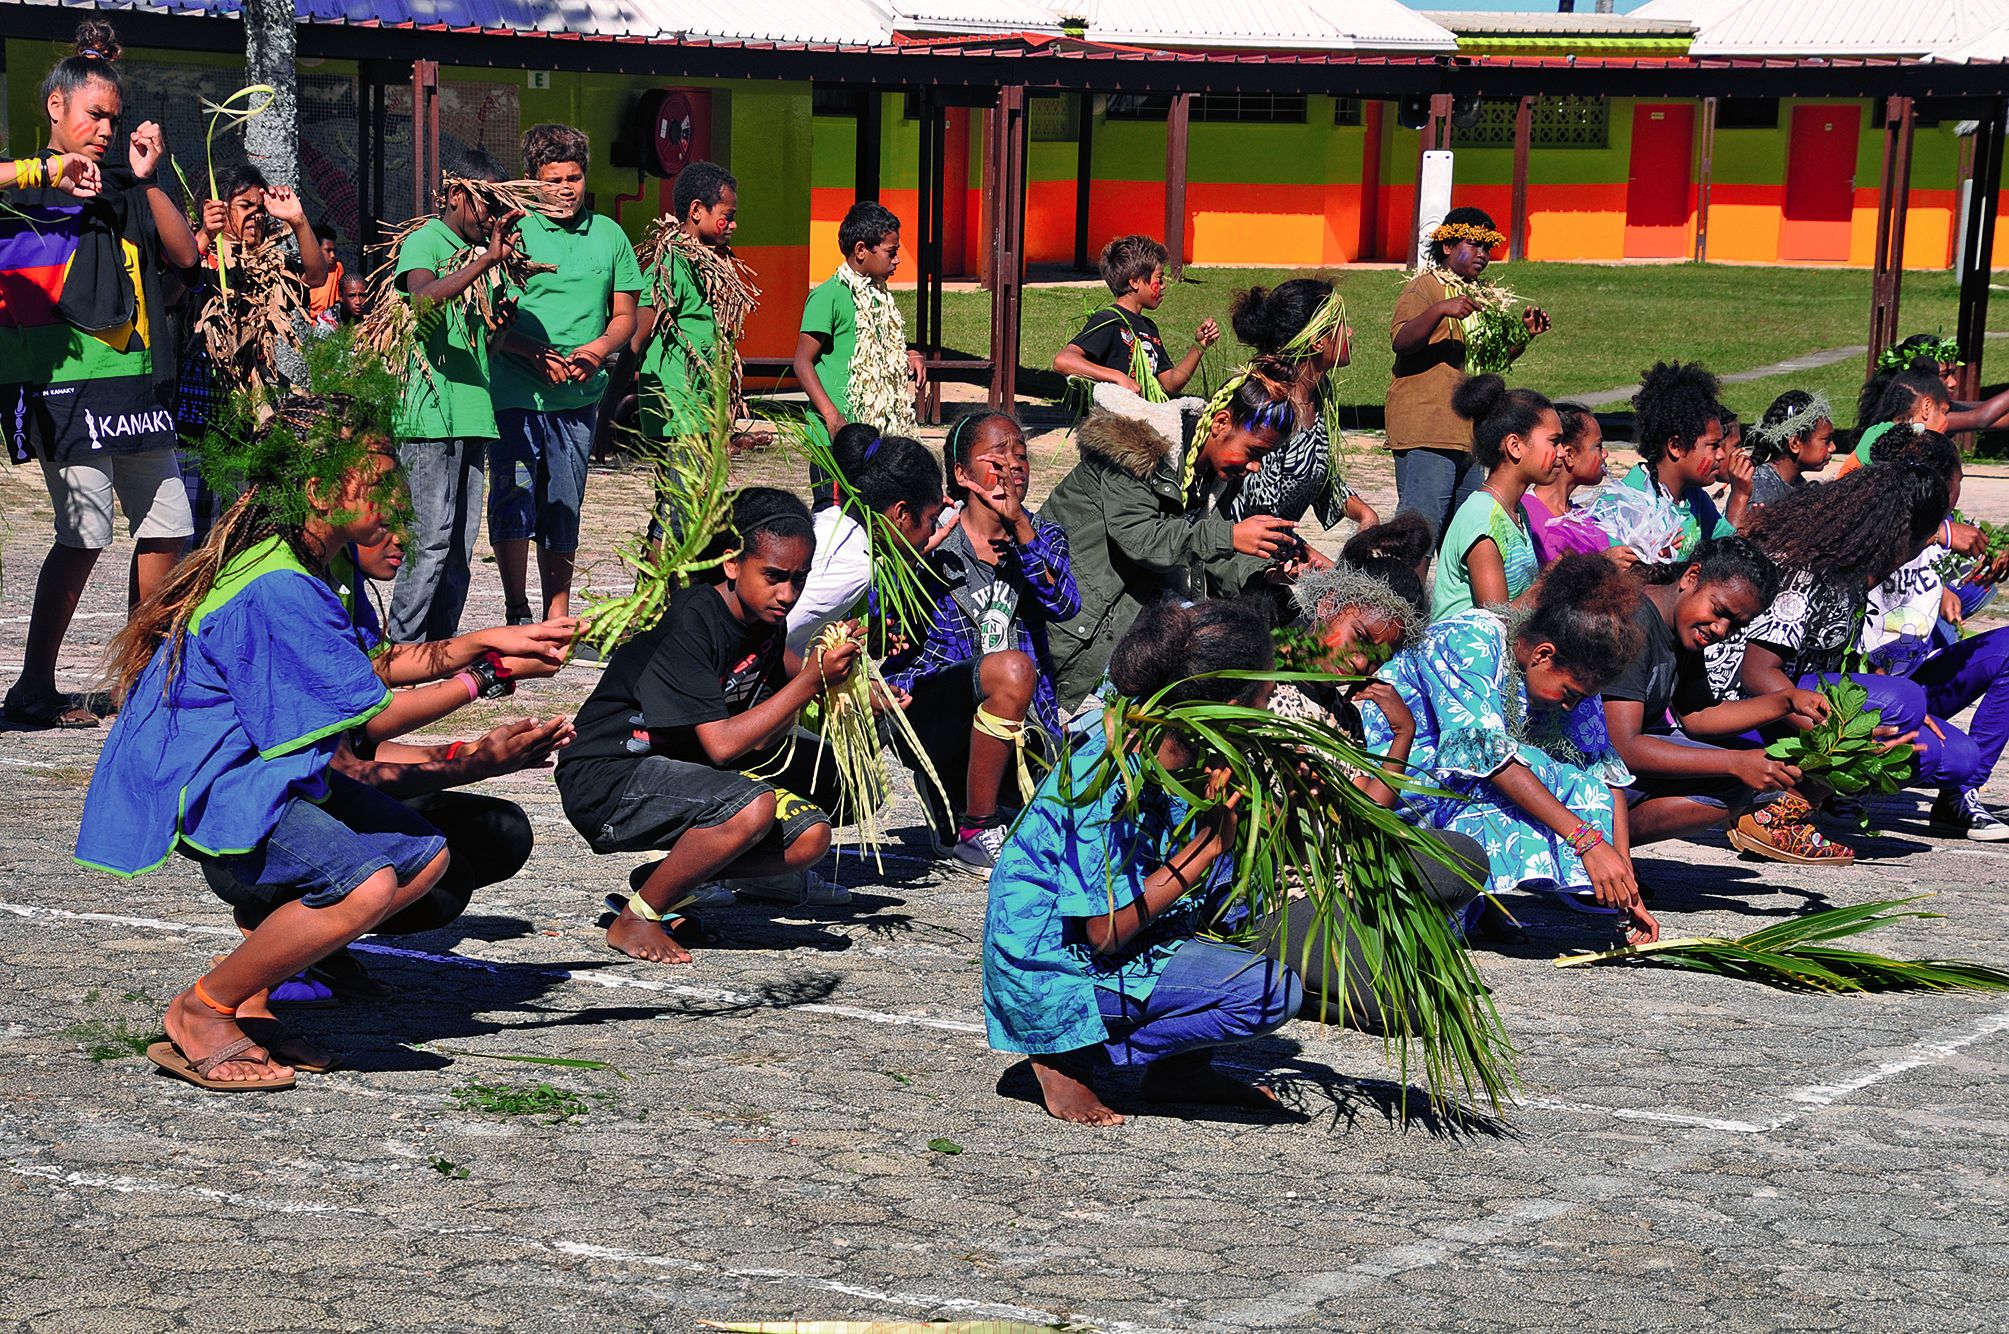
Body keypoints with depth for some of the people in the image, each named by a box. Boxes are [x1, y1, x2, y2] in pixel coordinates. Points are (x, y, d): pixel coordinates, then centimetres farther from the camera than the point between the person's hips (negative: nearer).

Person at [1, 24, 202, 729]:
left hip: (136, 380, 7)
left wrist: (148, 180, 1)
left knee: (166, 525, 8)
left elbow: (185, 253, 10)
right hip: (66, 378, -7)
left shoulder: (123, 189, 18)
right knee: (86, 531, -11)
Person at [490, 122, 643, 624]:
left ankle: (558, 620, 16)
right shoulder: (513, 232, -1)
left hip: (579, 397, 3)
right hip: (516, 393, -3)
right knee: (514, 499, -10)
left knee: (563, 511, 9)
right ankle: (517, 615, -1)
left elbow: (625, 315, 14)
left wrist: (599, 348, -7)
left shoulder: (608, 235, 10)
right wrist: (536, 353, -17)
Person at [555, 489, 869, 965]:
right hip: (604, 781, -8)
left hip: (681, 771, 8)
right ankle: (634, 920, -14)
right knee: (751, 807, -32)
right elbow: (722, 744, -28)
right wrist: (812, 679, -25)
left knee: (810, 837, -6)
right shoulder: (688, 623, -24)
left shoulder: (765, 619, 1)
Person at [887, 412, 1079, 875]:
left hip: (1020, 721, 5)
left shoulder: (1042, 537, 9)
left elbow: (1063, 605, -12)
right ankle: (972, 833, -19)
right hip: (931, 710, -5)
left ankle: (953, 798, 17)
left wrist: (1020, 526, -20)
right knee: (1012, 667, -36)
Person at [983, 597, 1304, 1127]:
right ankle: (1072, 1053, -5)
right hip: (1051, 969, -9)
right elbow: (1106, 933, -25)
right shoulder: (1109, 777, -26)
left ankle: (1180, 1068, 12)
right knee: (1275, 991, -18)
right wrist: (1209, 844, -22)